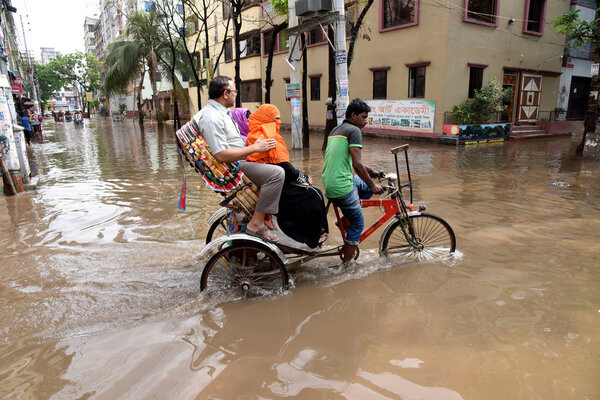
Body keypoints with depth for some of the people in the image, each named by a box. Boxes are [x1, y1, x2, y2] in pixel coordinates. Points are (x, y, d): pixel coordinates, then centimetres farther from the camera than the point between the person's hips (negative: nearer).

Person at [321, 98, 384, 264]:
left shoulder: (335, 130, 19)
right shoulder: (354, 130, -9)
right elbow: (357, 164, -18)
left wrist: (369, 171, 26)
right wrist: (373, 185, -8)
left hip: (328, 183, 9)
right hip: (342, 186, -9)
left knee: (368, 188, 25)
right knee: (358, 223, 7)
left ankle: (346, 219, 22)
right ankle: (346, 263, 13)